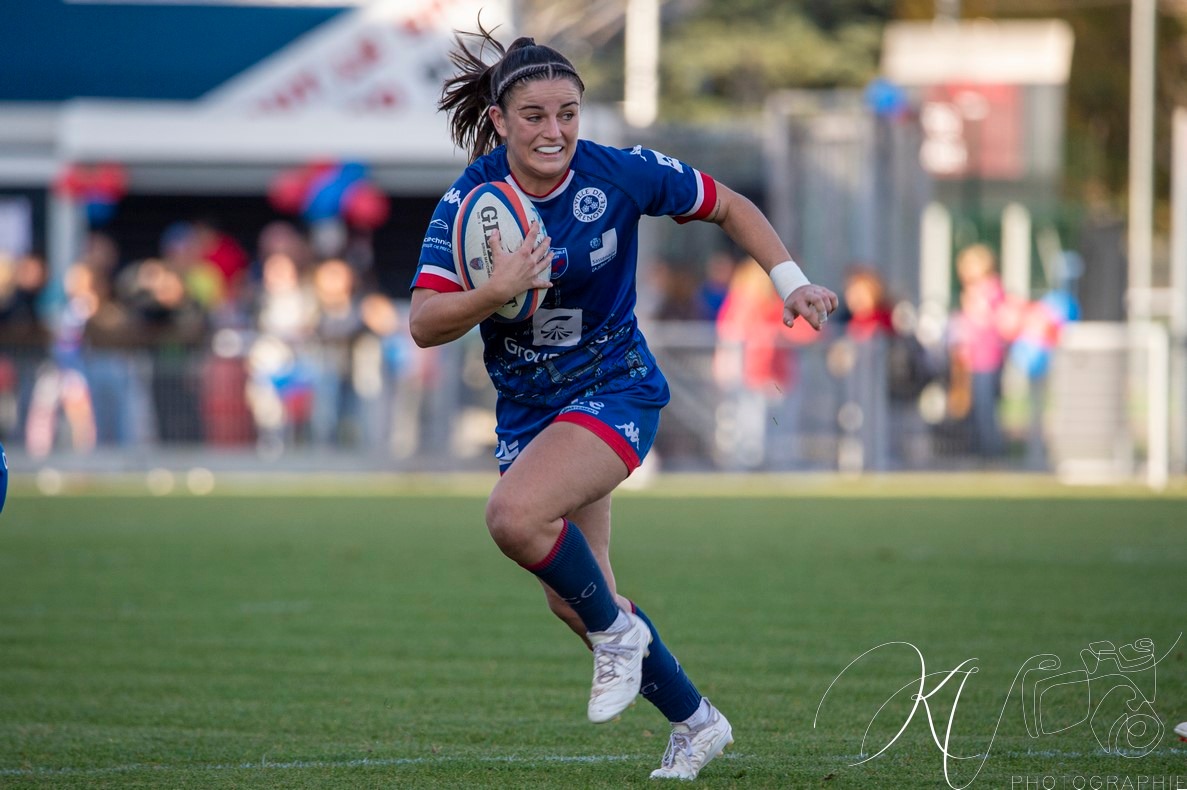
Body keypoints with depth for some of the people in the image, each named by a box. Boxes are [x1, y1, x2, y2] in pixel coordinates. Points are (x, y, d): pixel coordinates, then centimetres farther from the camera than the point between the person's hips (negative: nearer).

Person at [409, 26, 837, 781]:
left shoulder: (622, 174, -14)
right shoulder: (471, 200, -13)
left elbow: (727, 205, 3)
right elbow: (423, 323, -20)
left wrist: (791, 281, -6)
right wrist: (495, 293, -37)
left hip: (615, 388, -4)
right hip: (528, 408, 4)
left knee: (515, 514, -30)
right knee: (574, 601, 9)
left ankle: (616, 631, -5)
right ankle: (695, 721, 27)